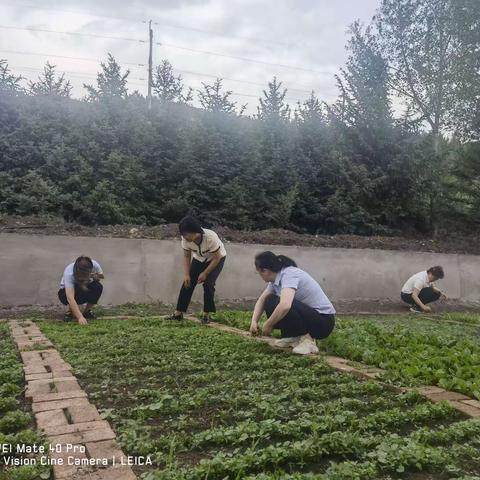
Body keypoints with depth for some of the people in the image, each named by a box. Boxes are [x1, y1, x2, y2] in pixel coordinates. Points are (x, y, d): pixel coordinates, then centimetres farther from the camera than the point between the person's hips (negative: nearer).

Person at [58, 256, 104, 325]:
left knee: (98, 287, -29)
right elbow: (70, 298, -47)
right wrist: (80, 317, -57)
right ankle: (70, 311, -5)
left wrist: (96, 276, -28)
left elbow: (102, 276, -3)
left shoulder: (94, 265, -28)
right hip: (67, 291, -3)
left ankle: (87, 311, -4)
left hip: (86, 290, 3)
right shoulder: (69, 273, -38)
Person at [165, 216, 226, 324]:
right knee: (187, 283, -5)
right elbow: (187, 257, -11)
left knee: (208, 283, -19)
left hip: (217, 258, -4)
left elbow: (216, 258, -27)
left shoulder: (210, 237, -39)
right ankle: (178, 313, 2)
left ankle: (206, 314, -4)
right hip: (199, 259, 5)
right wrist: (186, 274, -20)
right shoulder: (186, 239, -26)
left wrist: (205, 273, -26)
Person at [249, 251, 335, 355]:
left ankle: (306, 339, -13)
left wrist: (268, 325, -23)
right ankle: (293, 337, 6)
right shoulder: (276, 277, 4)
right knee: (269, 302, 3)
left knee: (274, 303, -27)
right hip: (309, 315, 9)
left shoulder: (289, 274, -23)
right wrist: (254, 321, 0)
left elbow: (285, 306, -38)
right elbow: (262, 299, 14)